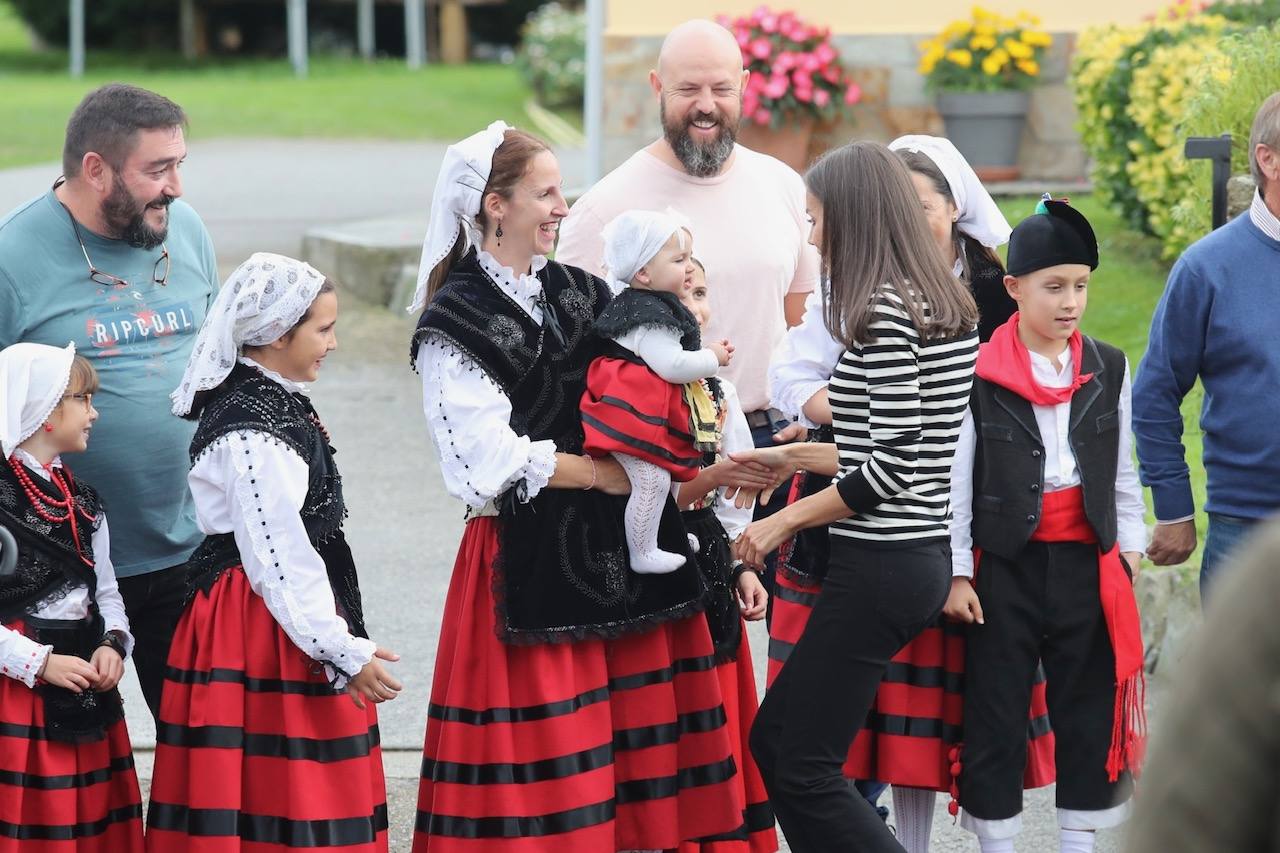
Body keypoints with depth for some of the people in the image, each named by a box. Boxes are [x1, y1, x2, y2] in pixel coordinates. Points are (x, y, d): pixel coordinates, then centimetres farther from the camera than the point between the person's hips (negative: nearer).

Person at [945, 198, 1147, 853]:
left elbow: (1123, 471, 14)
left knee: (1089, 709, 8)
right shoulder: (978, 375, -6)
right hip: (1005, 564, -3)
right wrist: (955, 572, -6)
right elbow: (954, 479, -4)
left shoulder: (1109, 370, 5)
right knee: (996, 708, 3)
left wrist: (1130, 549, 11)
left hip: (1088, 561, 3)